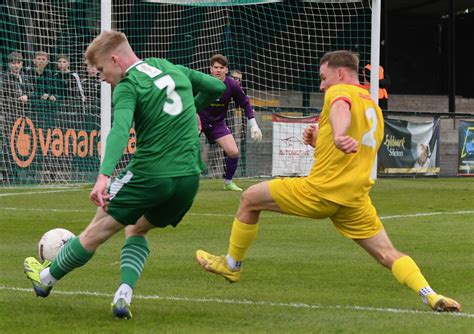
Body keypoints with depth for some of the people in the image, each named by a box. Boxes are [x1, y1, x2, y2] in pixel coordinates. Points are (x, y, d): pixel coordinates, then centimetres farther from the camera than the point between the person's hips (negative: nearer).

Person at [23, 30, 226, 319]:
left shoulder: (128, 87, -9)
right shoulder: (174, 69, 12)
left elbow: (120, 131, -27)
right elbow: (218, 87, 21)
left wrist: (103, 176, -39)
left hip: (150, 174, -7)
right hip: (189, 178, 7)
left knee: (98, 230, 12)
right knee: (137, 230, 25)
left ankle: (46, 278, 29)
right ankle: (124, 295, 5)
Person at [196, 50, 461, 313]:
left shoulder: (340, 91, -2)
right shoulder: (374, 108, 23)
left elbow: (341, 108, -29)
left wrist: (339, 136, -51)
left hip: (321, 191, -7)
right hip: (356, 200, 7)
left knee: (250, 198, 11)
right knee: (388, 254, 4)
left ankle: (232, 265, 24)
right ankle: (431, 296, -19)